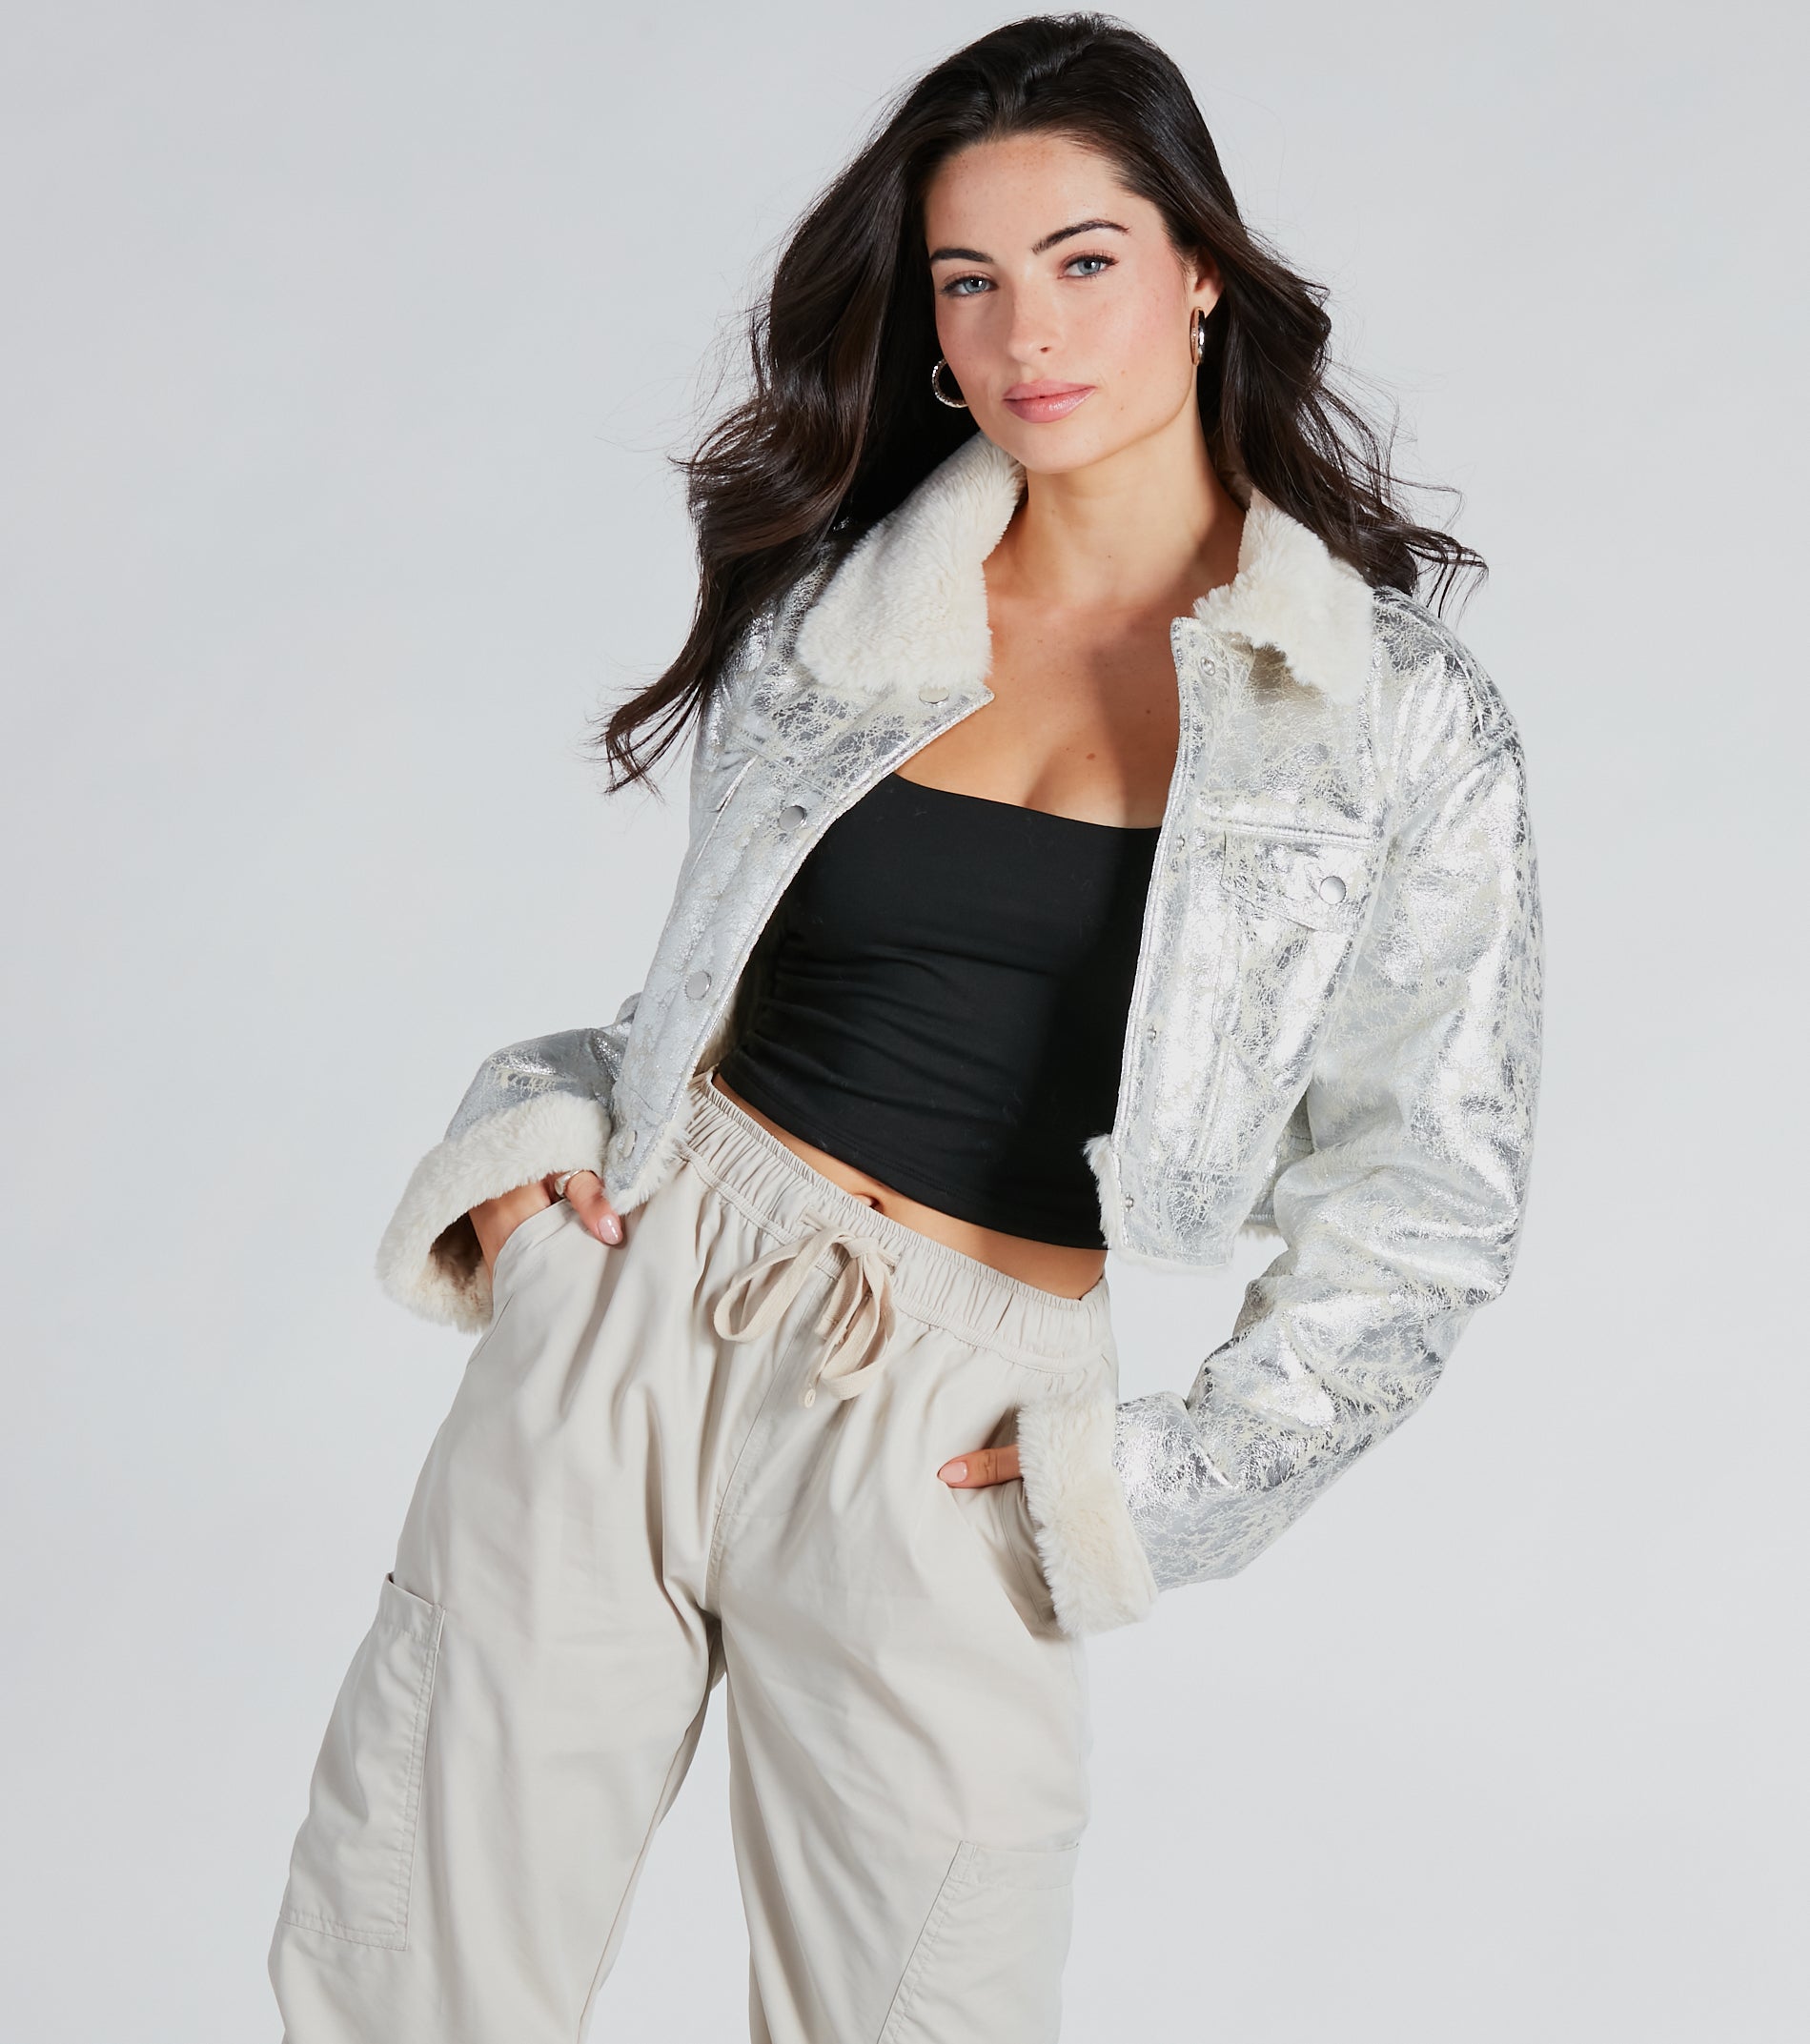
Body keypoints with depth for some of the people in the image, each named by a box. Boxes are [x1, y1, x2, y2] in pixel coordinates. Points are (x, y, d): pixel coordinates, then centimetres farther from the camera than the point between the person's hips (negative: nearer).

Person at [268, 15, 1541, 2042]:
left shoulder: (1405, 718, -3)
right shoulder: (828, 602, 6)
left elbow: (1432, 1205, 2)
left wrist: (1154, 1487, -3)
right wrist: (537, 1118, 1)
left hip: (948, 1430, -2)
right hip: (627, 1323, 3)